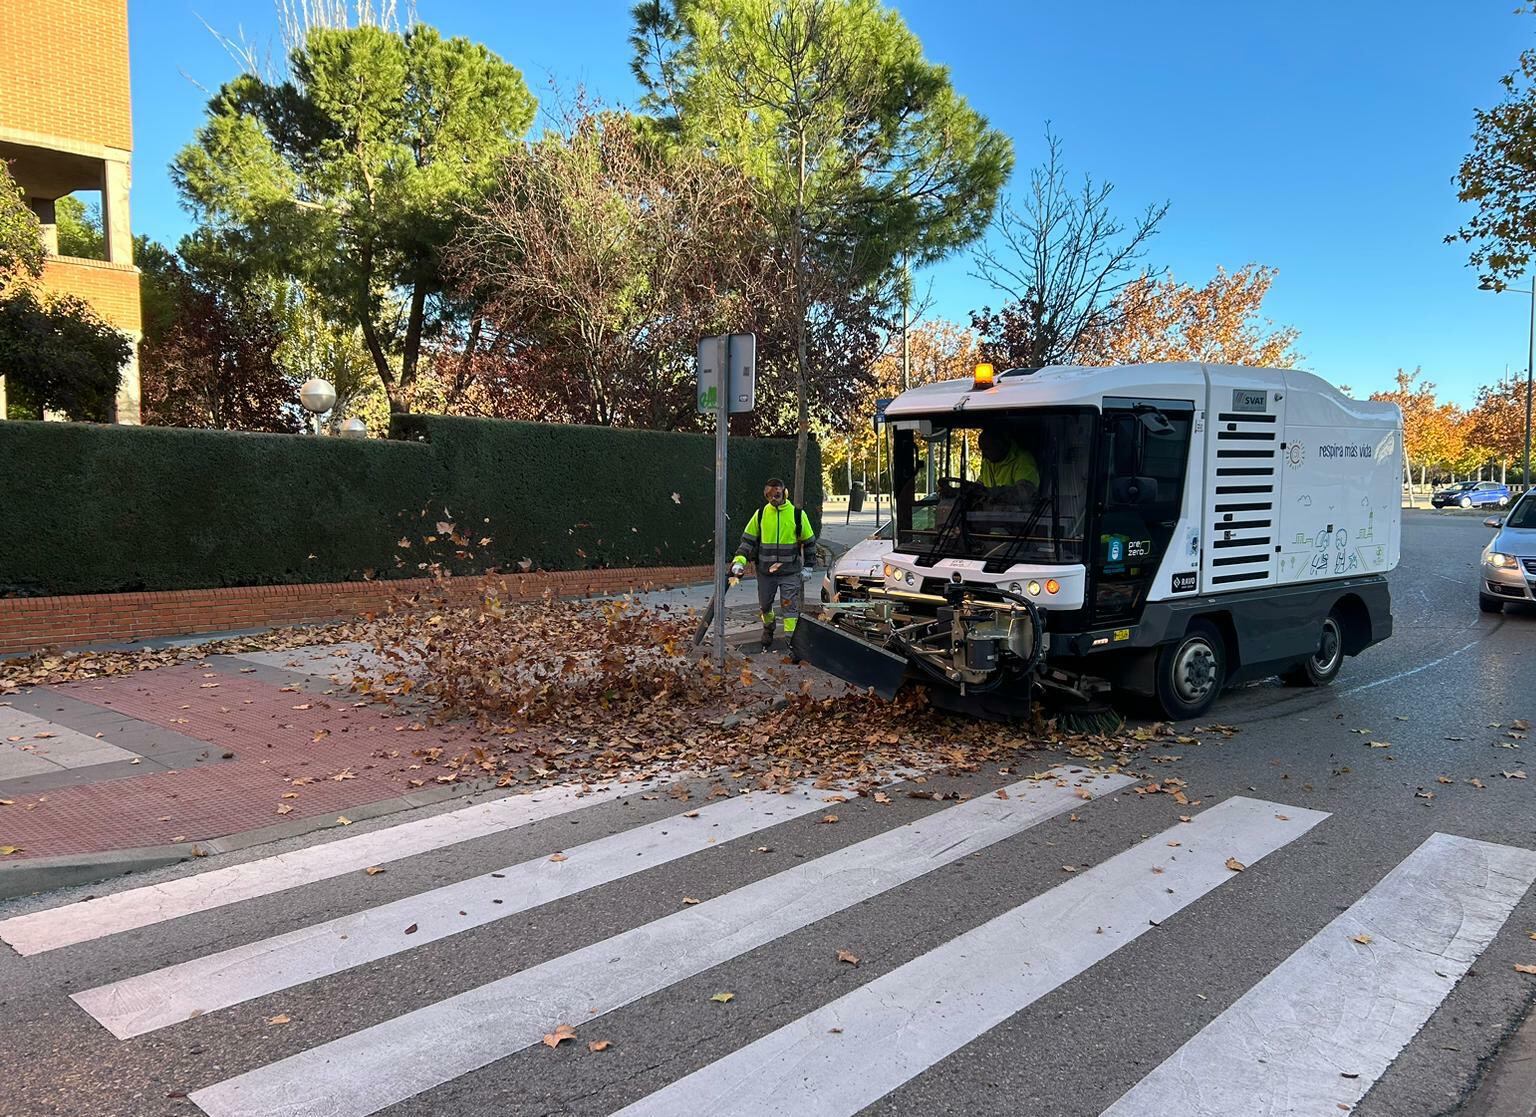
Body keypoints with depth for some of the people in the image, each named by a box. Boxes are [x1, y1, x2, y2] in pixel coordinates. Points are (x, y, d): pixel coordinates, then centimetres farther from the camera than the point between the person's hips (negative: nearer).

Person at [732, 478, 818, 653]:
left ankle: (791, 638, -1)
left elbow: (809, 541, 6)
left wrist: (808, 566, 4)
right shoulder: (760, 514, 0)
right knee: (764, 604, 17)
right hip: (765, 571, 3)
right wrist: (739, 560, -9)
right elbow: (748, 539, 5)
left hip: (790, 571, -2)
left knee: (790, 606, -6)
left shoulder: (797, 514, -3)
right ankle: (768, 628, 44)